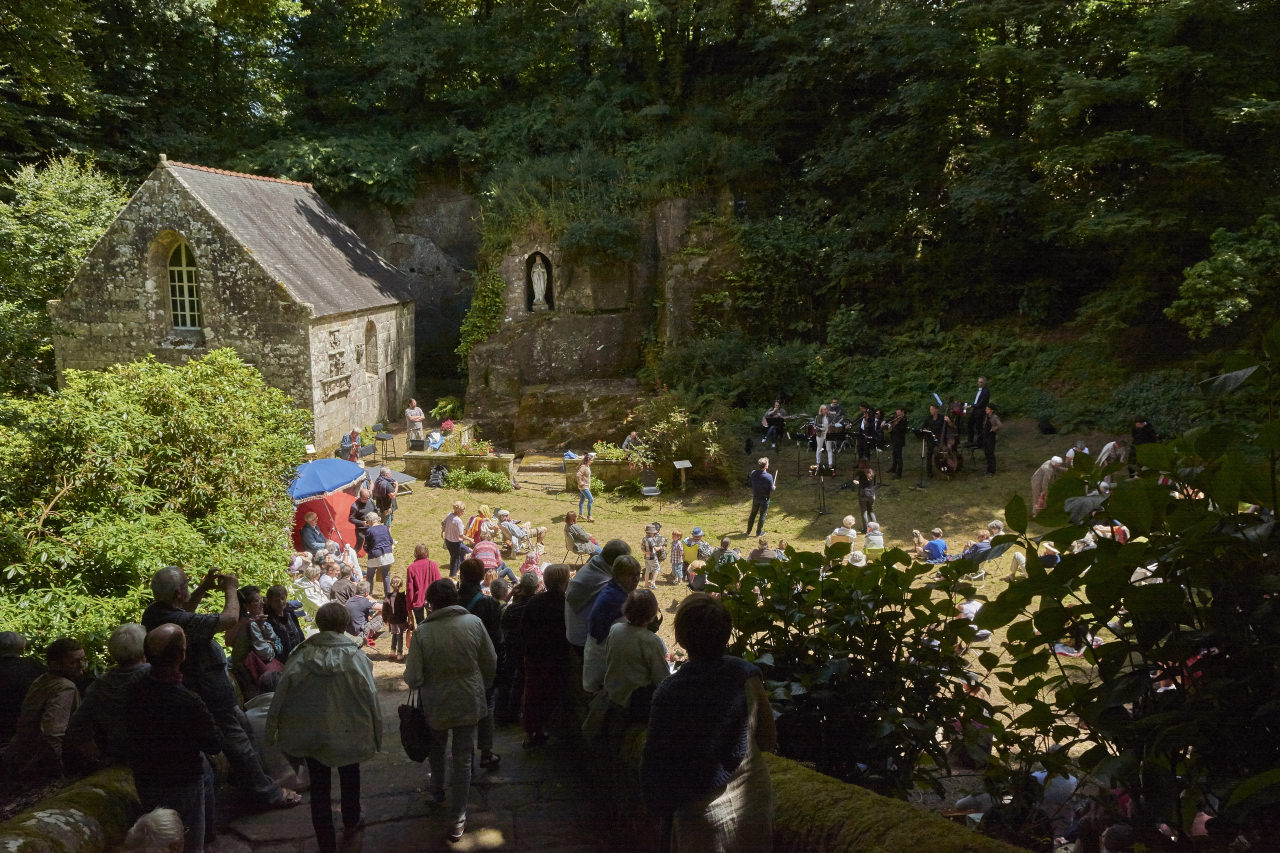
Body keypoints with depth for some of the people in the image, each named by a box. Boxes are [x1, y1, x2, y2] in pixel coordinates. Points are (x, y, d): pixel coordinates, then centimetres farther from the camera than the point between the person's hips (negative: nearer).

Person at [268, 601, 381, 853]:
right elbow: (371, 698, -14)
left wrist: (271, 730, 2)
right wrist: (377, 736, -2)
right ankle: (351, 820, 48)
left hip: (309, 734, 1)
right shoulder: (355, 657, -17)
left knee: (319, 787, 16)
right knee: (349, 775, 27)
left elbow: (280, 695, -10)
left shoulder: (302, 655, -13)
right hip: (347, 734, 0)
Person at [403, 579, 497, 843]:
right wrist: (482, 687, 14)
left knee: (436, 749, 28)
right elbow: (491, 663, -4)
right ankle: (457, 819, 16)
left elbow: (413, 677, -17)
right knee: (463, 759, 11)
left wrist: (415, 682, 7)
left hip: (436, 704, 0)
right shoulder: (474, 623, -14)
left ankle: (437, 791, 50)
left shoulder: (422, 632, -20)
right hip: (469, 702, 0)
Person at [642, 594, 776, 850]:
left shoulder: (668, 693, -20)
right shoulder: (747, 674, -11)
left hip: (704, 814, -3)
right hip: (753, 803, 3)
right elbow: (768, 741, -1)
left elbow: (657, 760, -13)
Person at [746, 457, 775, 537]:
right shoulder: (768, 476, -25)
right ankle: (759, 532, 22)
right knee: (762, 515, 13)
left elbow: (750, 484, 0)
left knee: (753, 514, 20)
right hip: (765, 499, -4)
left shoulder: (753, 473, -12)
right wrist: (774, 487, 5)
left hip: (755, 497, 4)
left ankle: (748, 531, 29)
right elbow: (771, 490, -17)